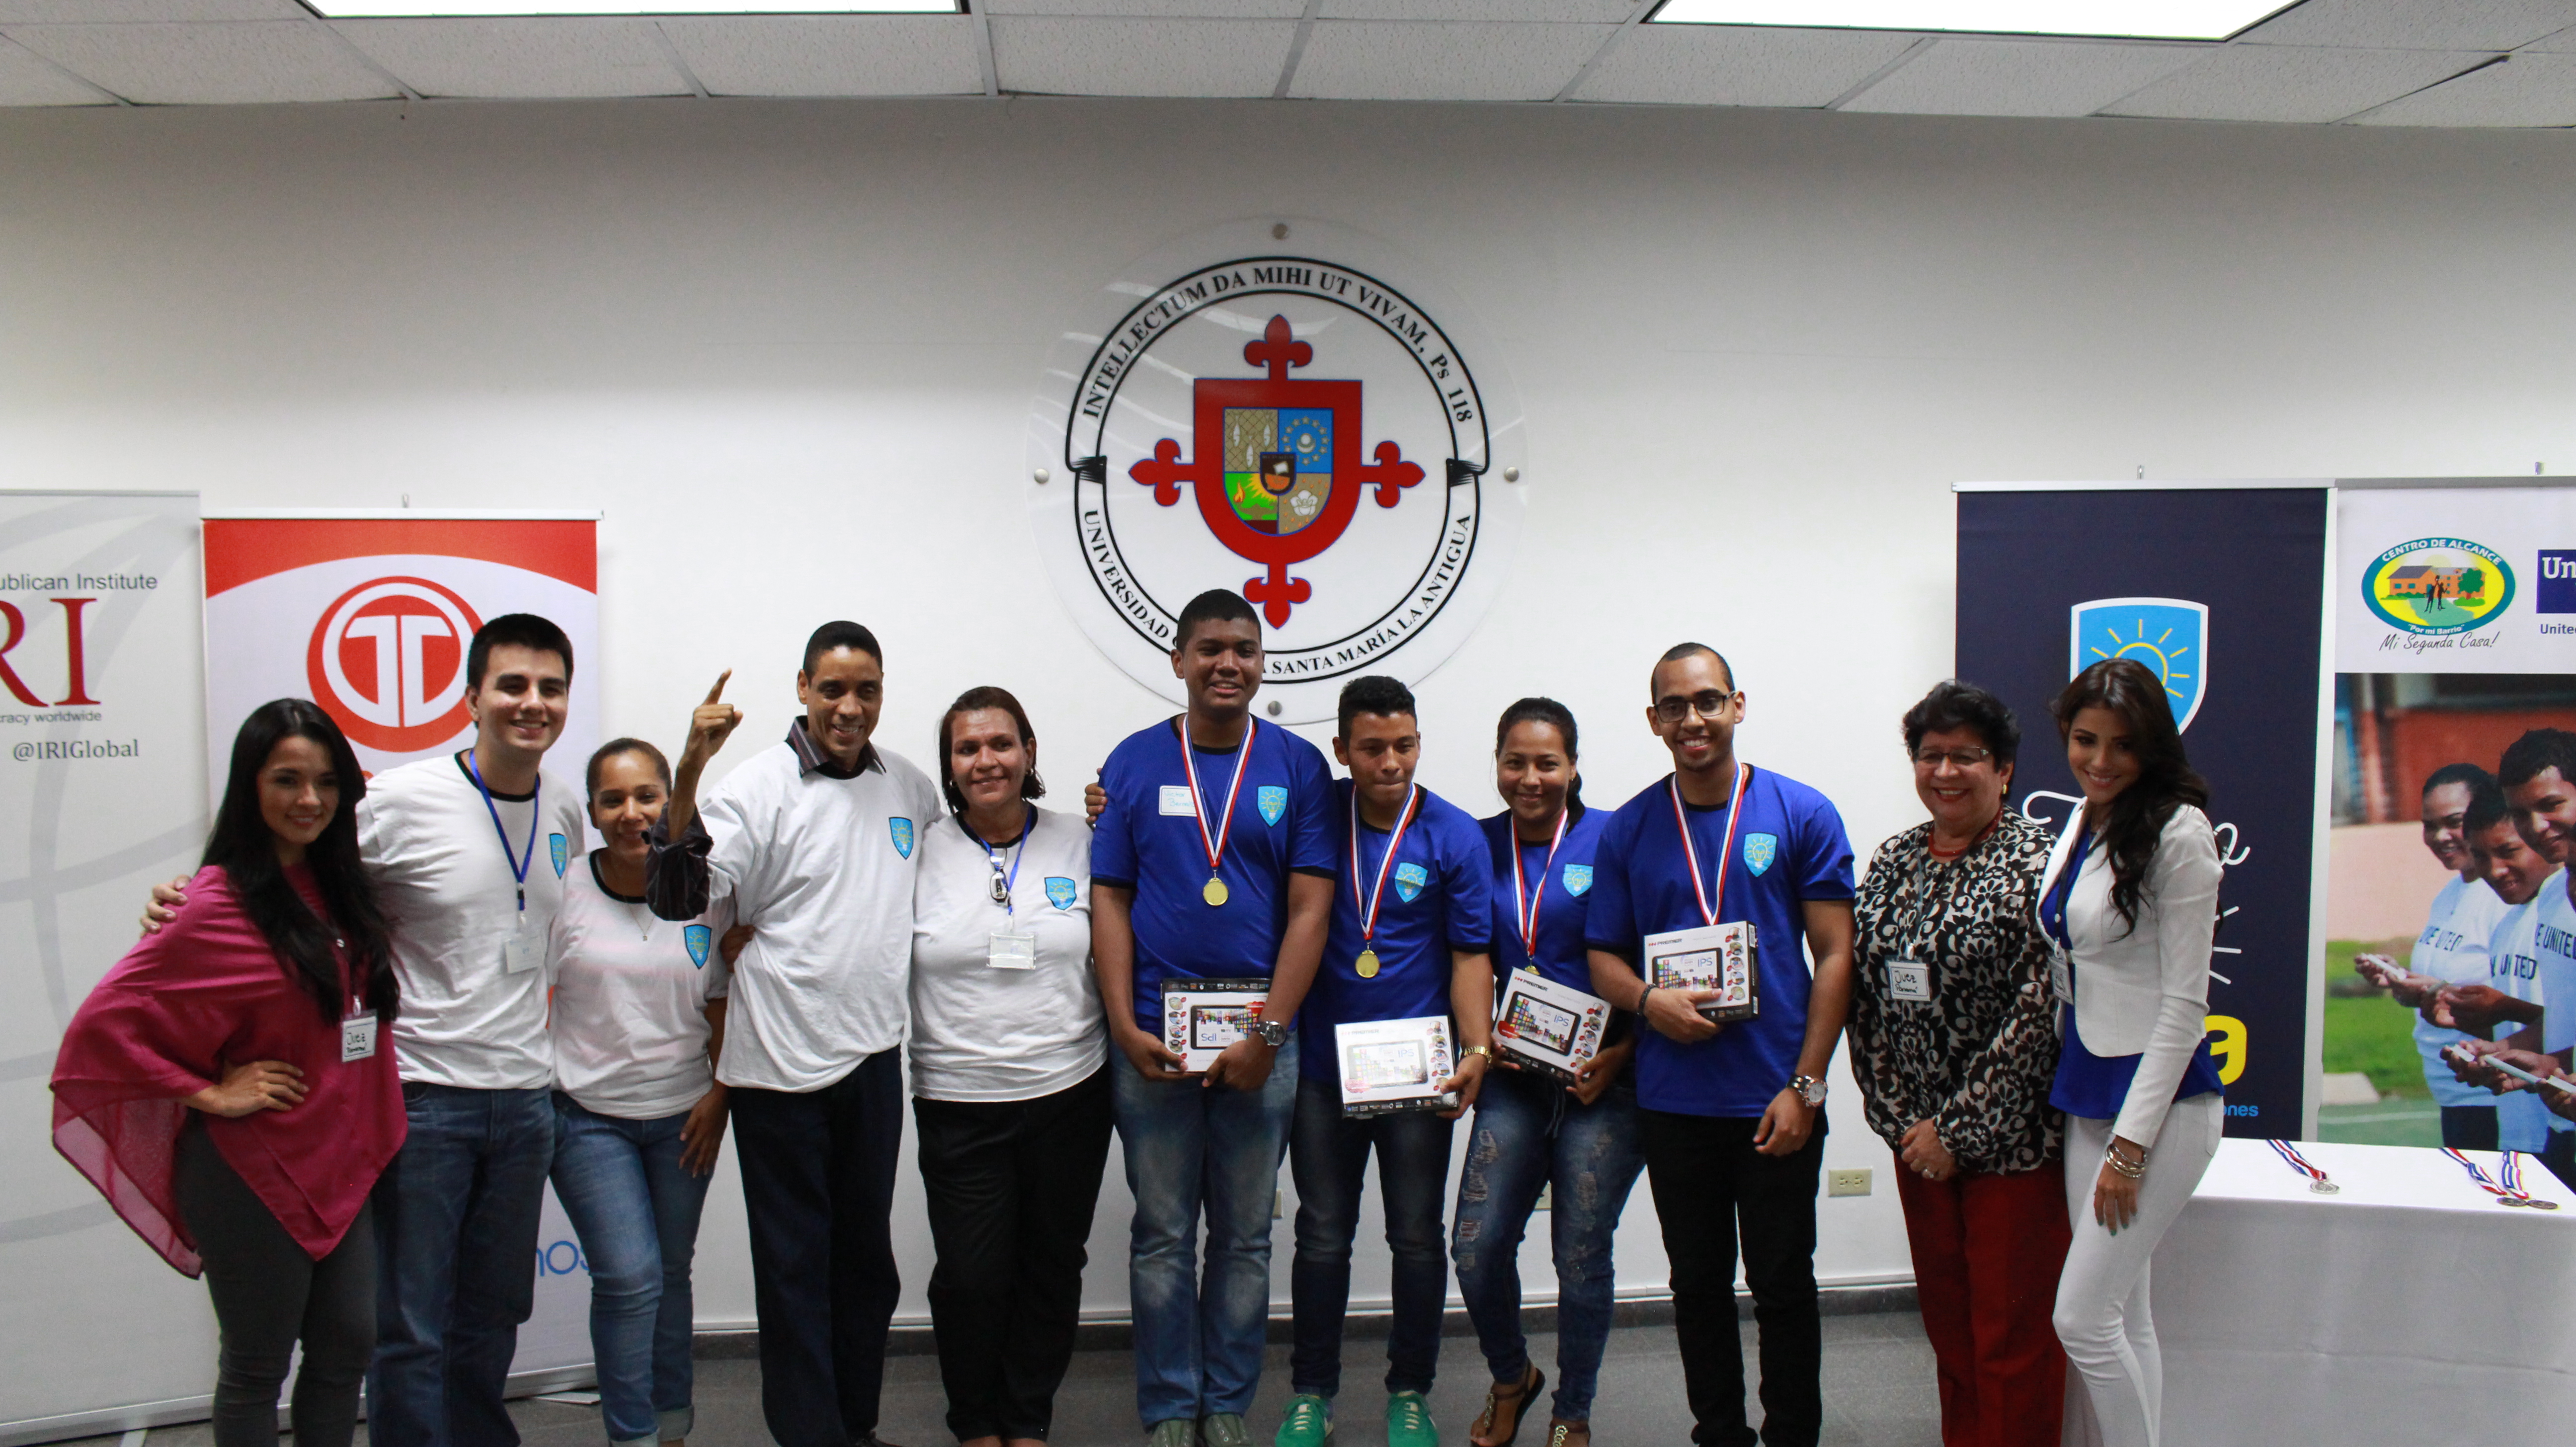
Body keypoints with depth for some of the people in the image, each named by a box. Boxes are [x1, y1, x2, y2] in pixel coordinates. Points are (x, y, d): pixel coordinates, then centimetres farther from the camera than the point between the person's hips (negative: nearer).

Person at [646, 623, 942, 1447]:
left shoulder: (910, 789, 7)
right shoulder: (761, 786, -9)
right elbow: (679, 897, -19)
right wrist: (688, 772, -30)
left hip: (874, 1054, 5)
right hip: (781, 1061, -5)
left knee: (867, 1254, 16)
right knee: (794, 1261, 5)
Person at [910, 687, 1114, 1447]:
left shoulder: (1077, 842, 4)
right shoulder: (921, 852, 0)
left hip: (1070, 1092, 1)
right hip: (959, 1100, -1)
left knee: (1052, 1267, 11)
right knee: (971, 1275, 2)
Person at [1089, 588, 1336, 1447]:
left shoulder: (1298, 766, 1)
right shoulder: (1134, 763, 3)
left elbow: (1310, 908, -3)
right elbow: (1110, 901, 1)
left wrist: (1268, 1034, -11)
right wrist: (1126, 1028, -8)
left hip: (1260, 1040, 0)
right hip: (1153, 1038, 0)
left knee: (1244, 1238, 11)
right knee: (1163, 1236, 8)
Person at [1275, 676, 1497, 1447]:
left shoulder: (1455, 836, -4)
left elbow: (1470, 953, -3)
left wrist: (1476, 1049, -14)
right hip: (1324, 1065, 1)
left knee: (1417, 1237, 8)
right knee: (1323, 1235, 8)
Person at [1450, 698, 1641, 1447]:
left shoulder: (1611, 839, -5)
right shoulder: (1479, 846, 6)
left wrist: (1621, 1053, -13)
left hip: (1604, 1080, -3)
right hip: (1515, 1077, 3)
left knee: (1581, 1257, 3)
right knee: (1476, 1250, -1)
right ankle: (1511, 1378, 28)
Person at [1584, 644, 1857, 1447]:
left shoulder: (1802, 815, -3)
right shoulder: (1627, 830, 3)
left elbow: (1835, 957, -4)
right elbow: (1603, 956, 8)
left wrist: (1806, 1086, -10)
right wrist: (1649, 1001, -15)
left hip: (1776, 1098, -2)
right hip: (1672, 1101, 2)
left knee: (1783, 1284, 8)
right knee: (1699, 1283, 14)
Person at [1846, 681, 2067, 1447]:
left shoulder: (2036, 860, -10)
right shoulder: (1893, 860, 8)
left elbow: (2039, 1010, -15)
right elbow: (1864, 996, 9)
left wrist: (1960, 1129, -15)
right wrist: (1898, 1116, 0)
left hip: (2010, 1139, -5)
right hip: (1918, 1134, 6)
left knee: (2011, 1327, 3)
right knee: (1946, 1317, 16)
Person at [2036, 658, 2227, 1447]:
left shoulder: (2177, 833, -15)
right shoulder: (2078, 826, 9)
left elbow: (2184, 1000, -15)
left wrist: (2131, 1142, -16)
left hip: (2159, 1095, -8)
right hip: (2085, 1088, 8)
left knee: (2083, 1316, -7)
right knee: (2122, 1316, 12)